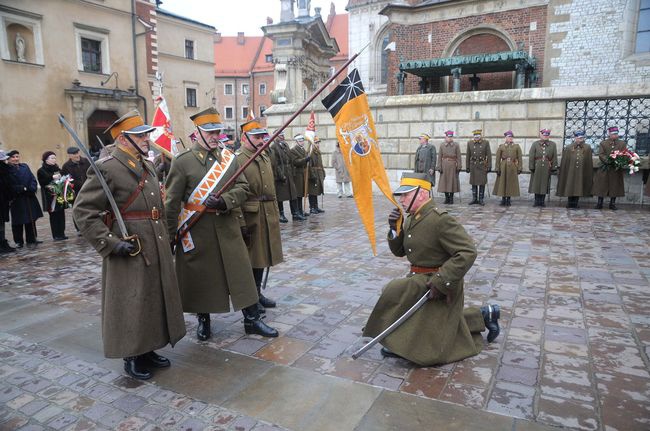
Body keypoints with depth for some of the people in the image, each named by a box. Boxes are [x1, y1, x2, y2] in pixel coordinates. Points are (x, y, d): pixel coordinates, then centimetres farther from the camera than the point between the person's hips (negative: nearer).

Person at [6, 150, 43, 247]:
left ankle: (31, 239, 20)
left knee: (31, 219, 10)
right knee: (18, 221, 2)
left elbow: (33, 179, 5)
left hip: (29, 198, 4)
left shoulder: (24, 166, 8)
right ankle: (18, 242, 13)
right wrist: (22, 188, -19)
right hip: (17, 199, -4)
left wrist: (32, 188, -12)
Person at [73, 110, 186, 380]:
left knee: (156, 300, 16)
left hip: (156, 249, 8)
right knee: (131, 305, 5)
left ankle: (148, 350, 33)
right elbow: (83, 211, -15)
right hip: (128, 252, -8)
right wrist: (111, 244, -20)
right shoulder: (107, 168, -13)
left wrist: (165, 237, 16)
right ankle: (131, 358, 23)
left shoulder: (147, 165, 12)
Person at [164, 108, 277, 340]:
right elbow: (172, 201, -5)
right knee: (200, 276, 9)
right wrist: (171, 235, -5)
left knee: (241, 271, 5)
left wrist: (223, 201, -16)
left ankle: (252, 319, 17)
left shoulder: (229, 157, 8)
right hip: (196, 230, -3)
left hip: (228, 227, 3)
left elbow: (242, 188, 3)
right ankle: (203, 320, 29)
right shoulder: (183, 161, -5)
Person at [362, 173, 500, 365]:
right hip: (419, 278, 9)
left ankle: (398, 342, -5)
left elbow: (468, 252, -28)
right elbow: (399, 251, 9)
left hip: (439, 281, -9)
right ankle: (485, 315, 38)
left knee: (394, 291, -24)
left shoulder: (441, 220, -24)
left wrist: (441, 282, -31)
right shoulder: (412, 219, 2)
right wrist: (395, 228, -10)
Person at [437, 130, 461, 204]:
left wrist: (459, 167, -5)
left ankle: (451, 198, 11)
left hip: (453, 166, -1)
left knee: (452, 181, 2)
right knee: (444, 181, 2)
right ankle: (447, 198, 12)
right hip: (444, 165, 1)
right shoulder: (442, 145, 5)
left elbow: (458, 157, 1)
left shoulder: (456, 145, 3)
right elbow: (439, 157, 4)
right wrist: (439, 167, -3)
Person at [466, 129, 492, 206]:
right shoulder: (470, 143, 4)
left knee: (482, 183, 1)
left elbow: (489, 155, -1)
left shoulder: (486, 142, -1)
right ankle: (474, 199, 14)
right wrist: (467, 167, 5)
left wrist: (489, 166, -6)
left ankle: (481, 199, 10)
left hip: (482, 166, -2)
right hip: (473, 166, 2)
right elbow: (468, 156, 7)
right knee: (474, 183, 6)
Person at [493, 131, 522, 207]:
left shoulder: (517, 146, 5)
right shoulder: (501, 147, 3)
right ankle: (503, 200, 12)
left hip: (513, 168, 1)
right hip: (503, 168, 0)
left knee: (511, 184, 4)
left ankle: (508, 200, 14)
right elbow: (497, 158, 2)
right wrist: (497, 169, -4)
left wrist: (519, 168, -3)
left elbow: (519, 158, 3)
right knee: (502, 183, 2)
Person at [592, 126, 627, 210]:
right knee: (602, 186, -1)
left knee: (615, 187, 4)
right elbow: (601, 155, -6)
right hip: (605, 169, -1)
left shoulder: (622, 143, 9)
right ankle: (599, 203, 6)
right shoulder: (603, 143, 5)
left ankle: (612, 203, 13)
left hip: (617, 169, 2)